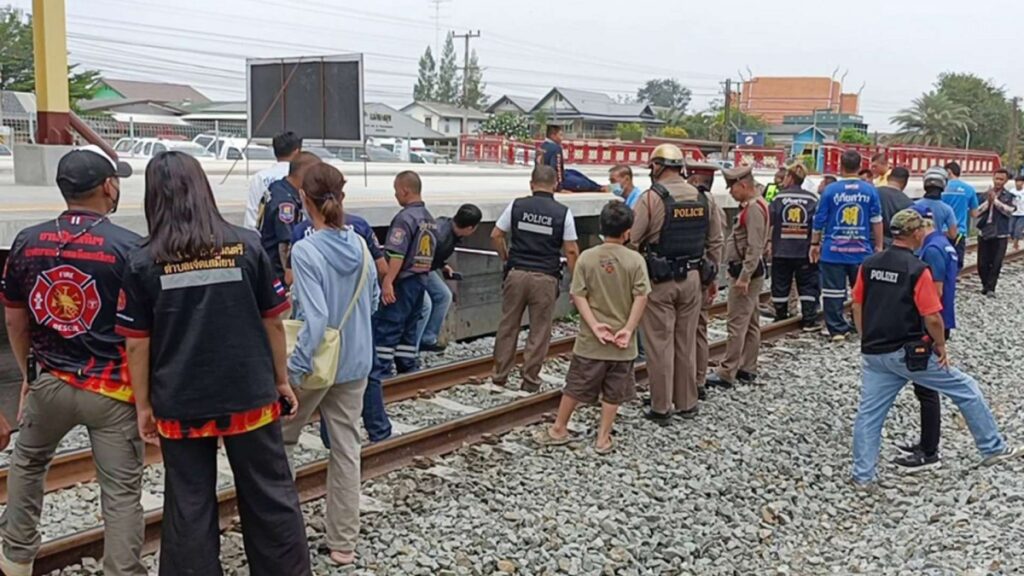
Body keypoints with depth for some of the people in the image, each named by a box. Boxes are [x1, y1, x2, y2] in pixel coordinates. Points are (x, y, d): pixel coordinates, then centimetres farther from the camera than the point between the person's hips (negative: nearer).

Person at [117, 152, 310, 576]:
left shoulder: (142, 262, -7)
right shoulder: (247, 246, -6)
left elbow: (137, 343, -3)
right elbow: (273, 321, 0)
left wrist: (143, 405, 8)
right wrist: (282, 379, 11)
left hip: (180, 405, 0)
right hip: (249, 397, 1)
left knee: (189, 507, 12)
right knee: (270, 497, 14)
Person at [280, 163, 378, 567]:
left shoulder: (306, 251, -20)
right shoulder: (360, 246, -1)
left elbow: (315, 318, -25)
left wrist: (294, 370, -19)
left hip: (317, 365, -5)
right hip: (355, 364, 5)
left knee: (281, 441, 18)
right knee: (346, 449, 11)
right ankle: (343, 543, 20)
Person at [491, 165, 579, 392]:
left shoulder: (516, 205, 0)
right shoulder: (563, 212, -5)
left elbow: (496, 236, 2)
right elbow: (571, 251, -6)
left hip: (516, 273, 2)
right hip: (545, 278, -2)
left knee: (508, 326, 12)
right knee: (539, 331, 7)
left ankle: (500, 375, 19)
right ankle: (530, 380, 11)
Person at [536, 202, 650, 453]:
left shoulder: (586, 257, -5)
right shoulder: (635, 260, -9)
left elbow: (578, 295, -9)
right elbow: (641, 296, -13)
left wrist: (594, 325, -9)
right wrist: (628, 328, -10)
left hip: (590, 339, 1)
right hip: (621, 341, -1)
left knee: (576, 385, 14)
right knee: (613, 391, 11)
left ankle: (558, 429, 25)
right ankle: (603, 438, 16)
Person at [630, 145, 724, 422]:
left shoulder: (650, 198, -12)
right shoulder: (704, 199, 4)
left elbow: (631, 241, -13)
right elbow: (715, 241, 10)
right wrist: (710, 274, 19)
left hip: (659, 281, -5)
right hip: (692, 279, 5)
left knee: (660, 344, 3)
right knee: (686, 342, 15)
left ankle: (661, 408, 9)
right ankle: (687, 403, 23)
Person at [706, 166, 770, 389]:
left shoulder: (754, 208, -17)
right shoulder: (751, 206, 15)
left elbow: (755, 247, -23)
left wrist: (744, 277, -24)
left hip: (745, 272, -11)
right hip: (748, 272, 11)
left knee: (737, 324, -8)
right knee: (751, 323, 14)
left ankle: (727, 373, -6)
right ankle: (748, 369, 21)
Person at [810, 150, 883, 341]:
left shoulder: (831, 190, -4)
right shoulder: (870, 190, -1)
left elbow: (819, 220, 0)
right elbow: (877, 221, 2)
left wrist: (815, 243, 11)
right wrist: (878, 246, 11)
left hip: (833, 251, -2)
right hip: (862, 251, 2)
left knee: (833, 291, 3)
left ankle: (837, 329, 4)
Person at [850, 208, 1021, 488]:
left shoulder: (869, 265, 3)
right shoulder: (918, 269, -14)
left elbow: (857, 307, 10)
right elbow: (933, 319, -15)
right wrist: (941, 346, 1)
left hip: (873, 354, 5)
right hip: (910, 354, -5)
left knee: (868, 413, 9)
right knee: (966, 390, 12)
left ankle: (862, 476, 10)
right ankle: (992, 449, 23)